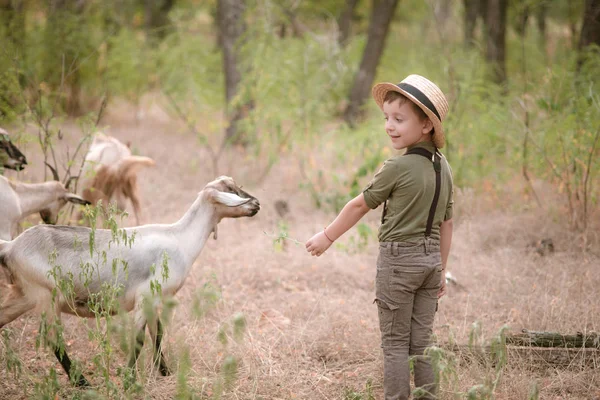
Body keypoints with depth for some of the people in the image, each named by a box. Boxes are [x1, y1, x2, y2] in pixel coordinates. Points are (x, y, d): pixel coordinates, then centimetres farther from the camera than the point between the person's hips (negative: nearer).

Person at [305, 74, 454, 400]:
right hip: (431, 258, 6)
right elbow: (446, 223, 12)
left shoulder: (397, 168, -14)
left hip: (398, 258, -6)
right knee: (421, 343, 11)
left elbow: (359, 205, -5)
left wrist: (328, 236, 8)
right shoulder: (443, 168, 7)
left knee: (395, 345, 1)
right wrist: (441, 270, 20)